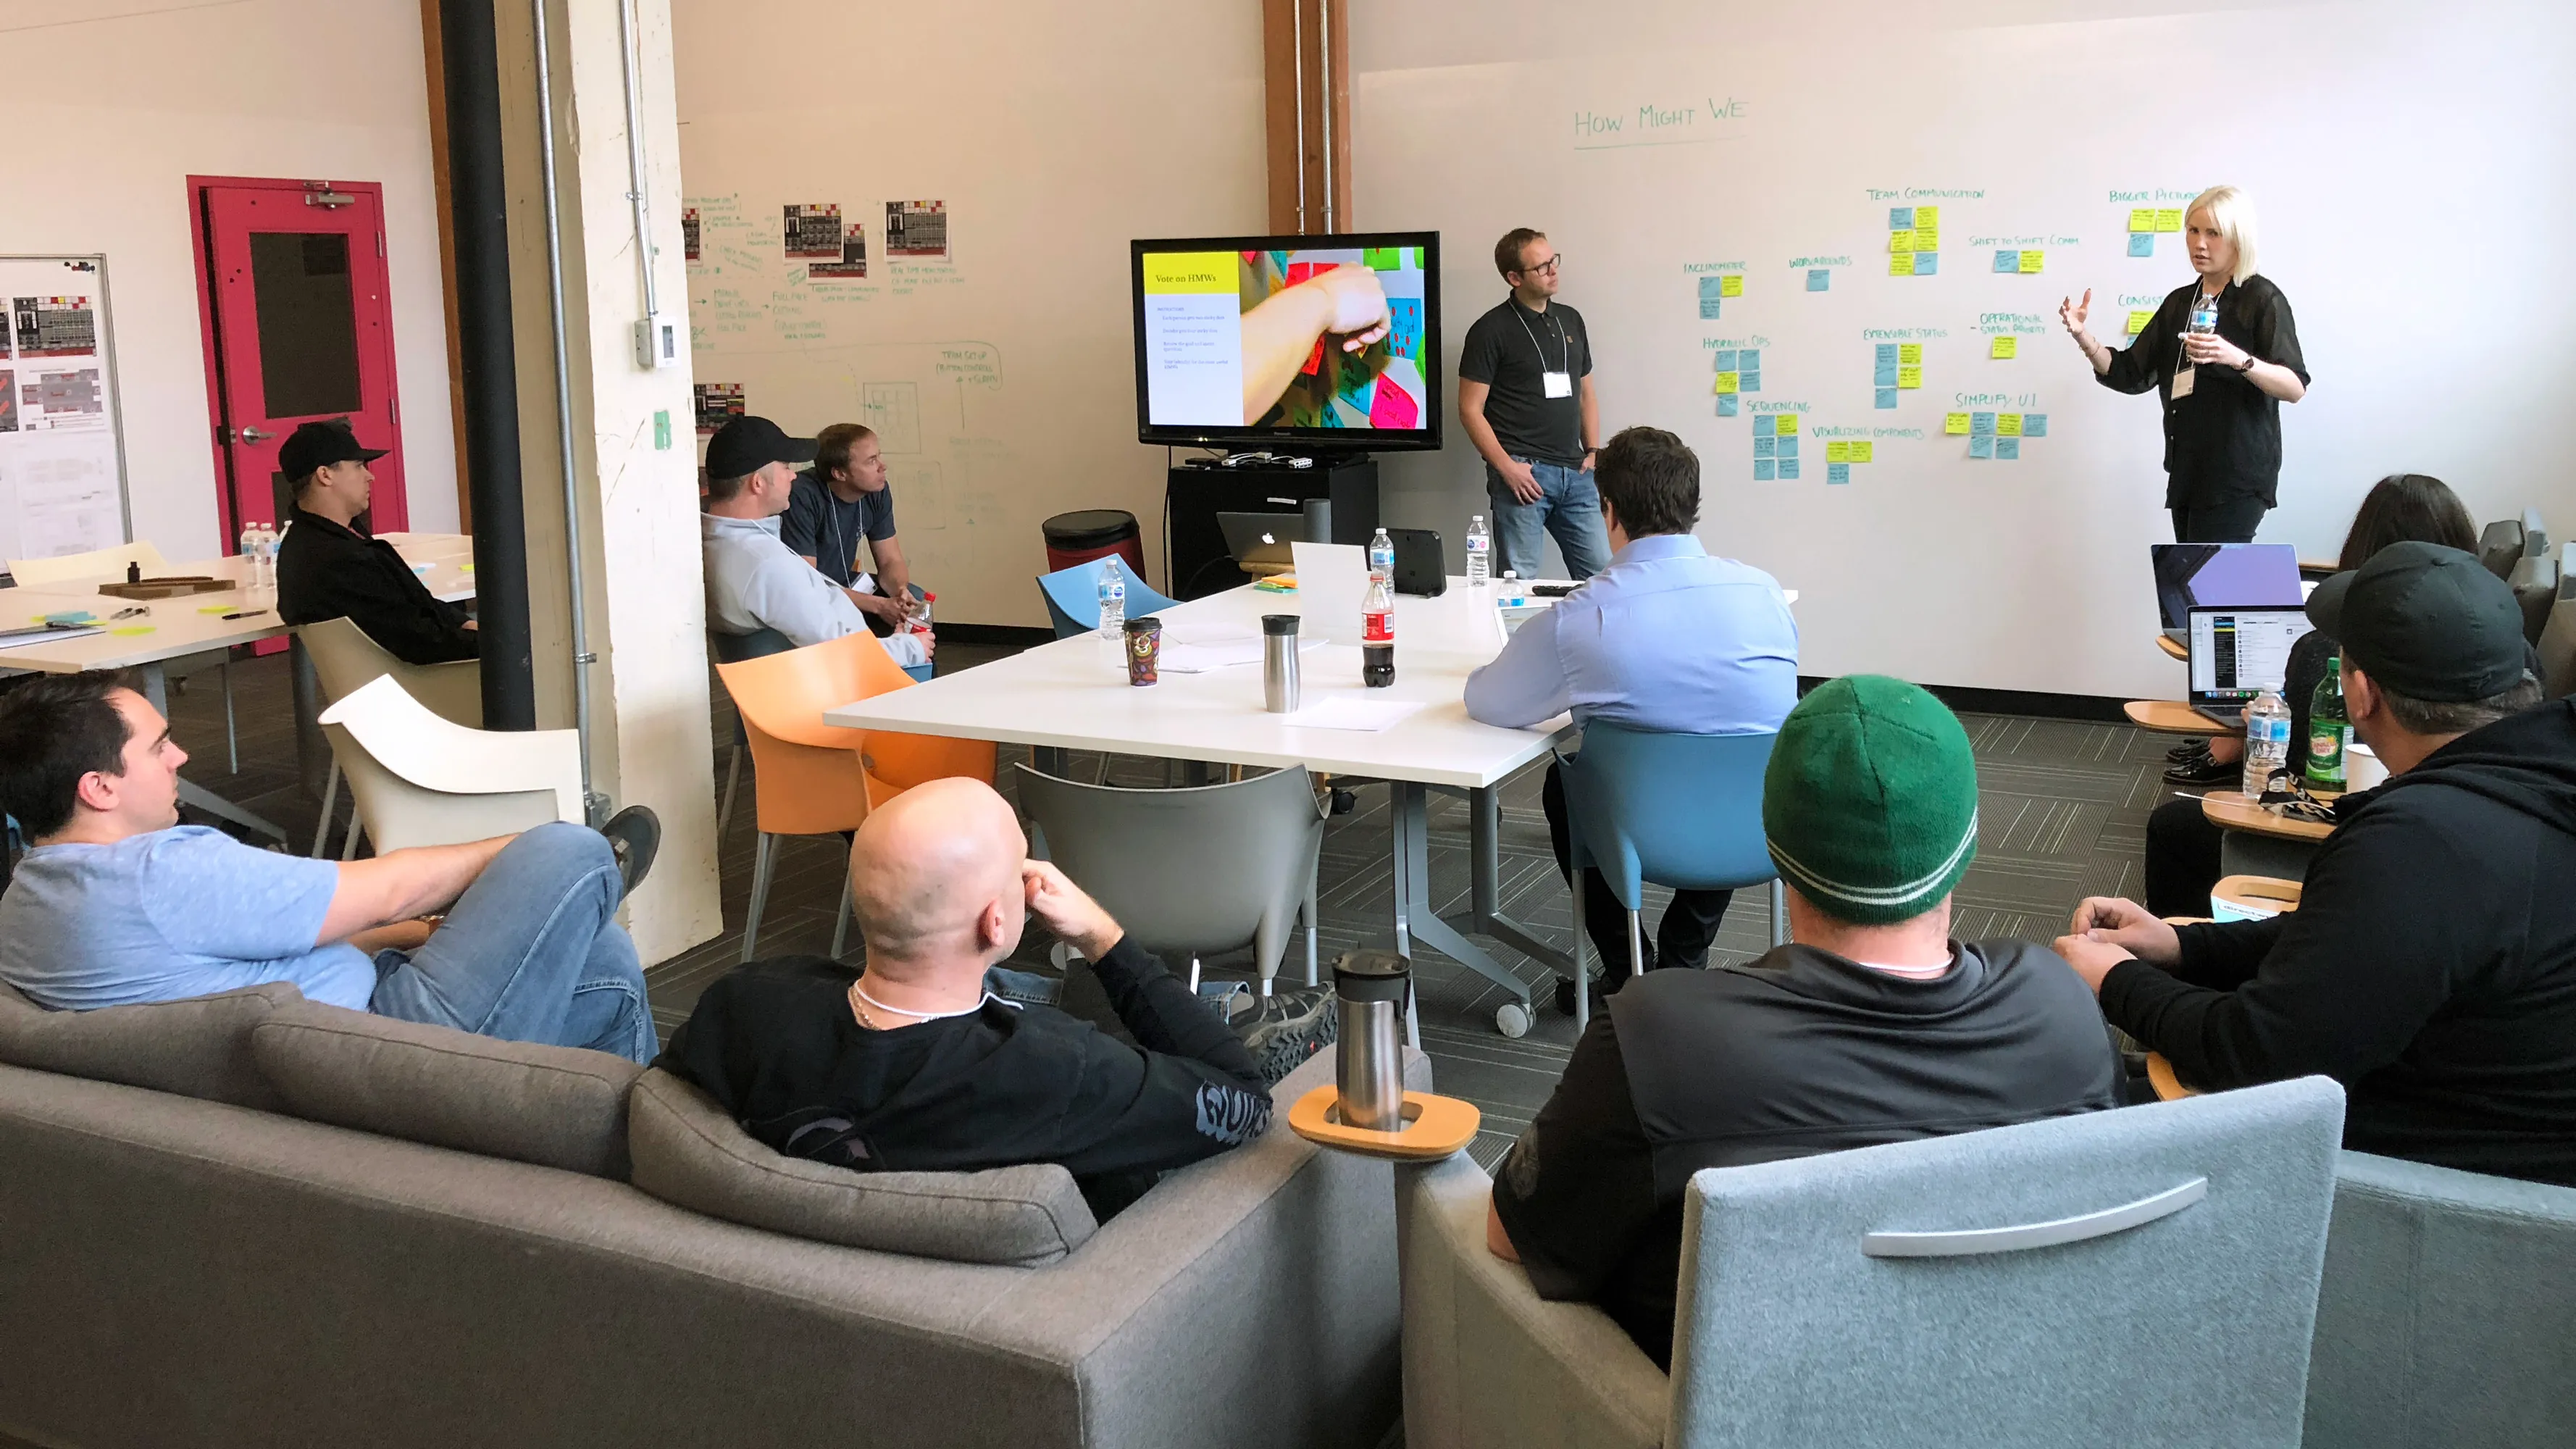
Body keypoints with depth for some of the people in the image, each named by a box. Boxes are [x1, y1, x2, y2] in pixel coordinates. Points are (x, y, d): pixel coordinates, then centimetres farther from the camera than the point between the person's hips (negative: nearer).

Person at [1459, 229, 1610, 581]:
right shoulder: (1491, 330, -3)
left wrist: (1592, 452, 9)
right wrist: (1507, 467, -13)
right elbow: (1470, 409, -6)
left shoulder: (1571, 320, 16)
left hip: (1575, 473, 6)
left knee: (1601, 575, 3)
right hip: (1524, 472, -5)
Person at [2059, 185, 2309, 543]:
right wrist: (2082, 336, -1)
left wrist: (2238, 359, -32)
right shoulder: (2180, 302, 15)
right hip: (2187, 471, 7)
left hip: (2235, 477, -7)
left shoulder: (2262, 299, -5)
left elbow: (2295, 387, -15)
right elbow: (2130, 374, 14)